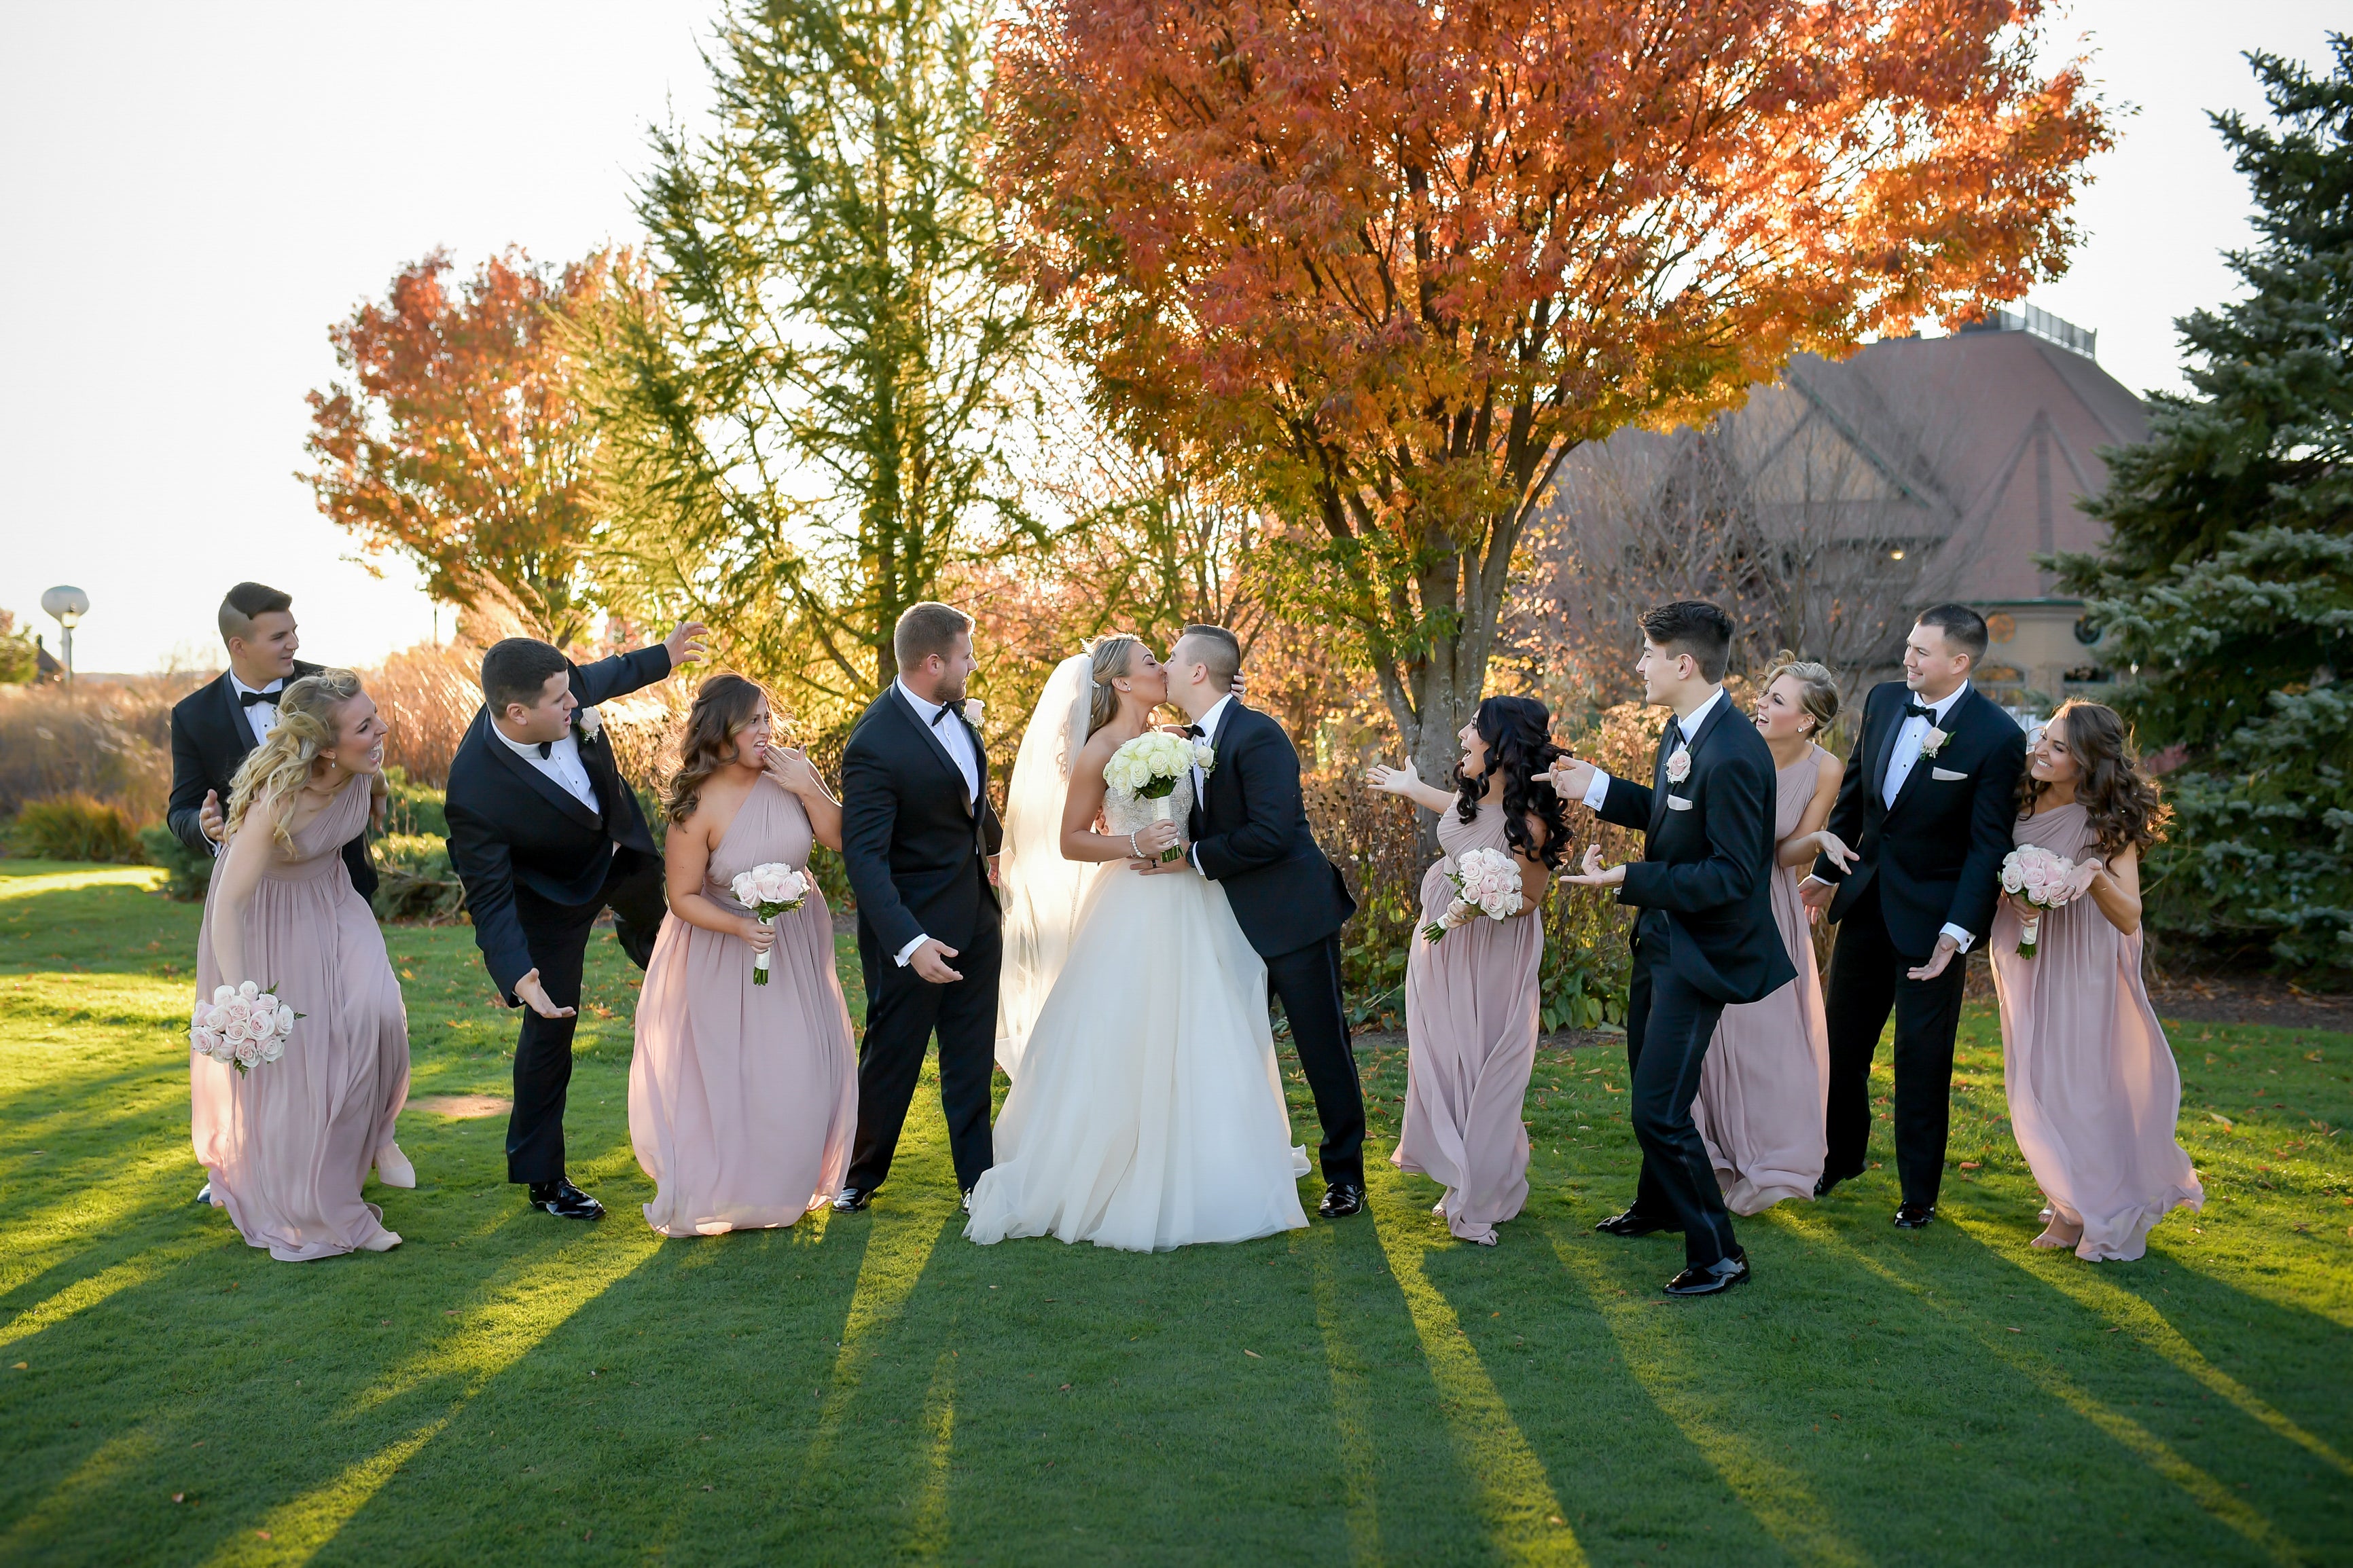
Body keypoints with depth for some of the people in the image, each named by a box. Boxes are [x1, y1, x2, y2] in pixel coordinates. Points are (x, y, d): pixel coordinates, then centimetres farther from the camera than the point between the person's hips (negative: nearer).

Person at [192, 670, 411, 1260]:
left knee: (376, 1012, -20)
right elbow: (229, 904, -33)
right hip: (268, 918, -5)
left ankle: (371, 1132, 8)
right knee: (287, 1064, 2)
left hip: (333, 902, 5)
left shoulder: (361, 769, -18)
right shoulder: (277, 800, -36)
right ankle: (323, 1218, 16)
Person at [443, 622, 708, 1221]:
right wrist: (518, 978, -49)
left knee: (654, 928, 37)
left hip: (622, 842, 7)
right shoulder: (475, 792, -43)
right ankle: (541, 1175, 18)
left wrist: (661, 657, 14)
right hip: (556, 893, -6)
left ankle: (636, 931, 80)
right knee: (550, 1024, 0)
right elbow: (490, 900, -35)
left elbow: (599, 678, -3)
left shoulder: (559, 686, -30)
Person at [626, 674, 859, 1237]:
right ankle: (722, 1192, 24)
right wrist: (740, 926, -28)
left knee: (801, 1070, 11)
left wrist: (808, 790, -21)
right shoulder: (697, 809, -22)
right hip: (728, 952, -4)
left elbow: (838, 837, -6)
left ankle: (782, 1186, 33)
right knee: (732, 1073, 3)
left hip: (798, 942, 4)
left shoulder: (792, 769, -11)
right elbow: (684, 898, -15)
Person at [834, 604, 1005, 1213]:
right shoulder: (876, 745, -25)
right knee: (893, 1055, 8)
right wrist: (908, 943, -36)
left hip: (976, 912, 7)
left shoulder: (953, 709, 1)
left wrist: (996, 838, 38)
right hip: (916, 923, -7)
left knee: (972, 1058, 13)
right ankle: (861, 1172, 28)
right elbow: (864, 854, -28)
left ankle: (976, 1175, 24)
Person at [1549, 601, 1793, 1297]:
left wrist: (1628, 879, -31)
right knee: (1648, 1079, 27)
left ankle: (1718, 1253, 10)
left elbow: (1732, 875, -28)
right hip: (1660, 937, 10)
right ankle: (1657, 1205, 50)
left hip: (1699, 951, -10)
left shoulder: (1733, 756, -28)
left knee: (1659, 1110, -7)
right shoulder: (1681, 731, 2)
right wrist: (1596, 787, 7)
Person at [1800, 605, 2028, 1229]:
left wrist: (1958, 932, -21)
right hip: (1866, 897, 6)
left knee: (1922, 1060, 5)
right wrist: (1827, 869, 16)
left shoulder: (1998, 737, -17)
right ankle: (1842, 1156, 38)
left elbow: (1988, 845, -16)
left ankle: (1919, 1194, 21)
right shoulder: (1883, 700, 0)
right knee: (1843, 1041, 17)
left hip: (1931, 914, -6)